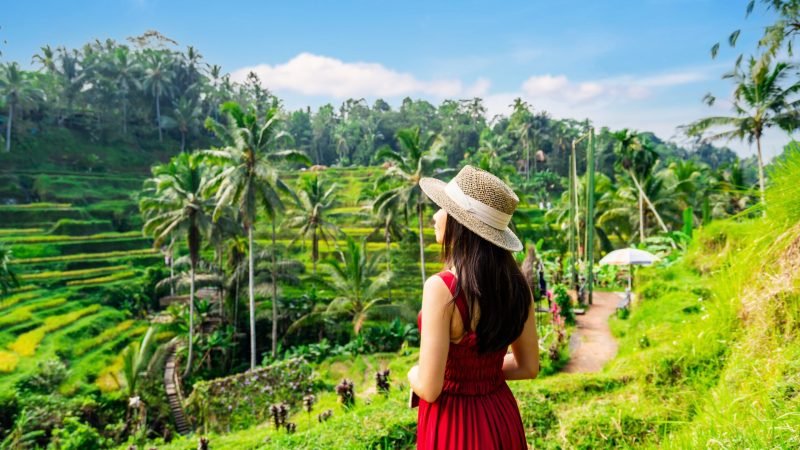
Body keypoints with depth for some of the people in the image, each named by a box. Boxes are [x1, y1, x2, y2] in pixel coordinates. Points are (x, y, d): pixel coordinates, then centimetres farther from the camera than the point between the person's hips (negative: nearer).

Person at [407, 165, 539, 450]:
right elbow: (529, 367, 2)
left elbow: (429, 388, -22)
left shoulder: (441, 287, -25)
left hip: (454, 422, -5)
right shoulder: (515, 282, -7)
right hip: (502, 417, 5)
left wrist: (413, 375, -1)